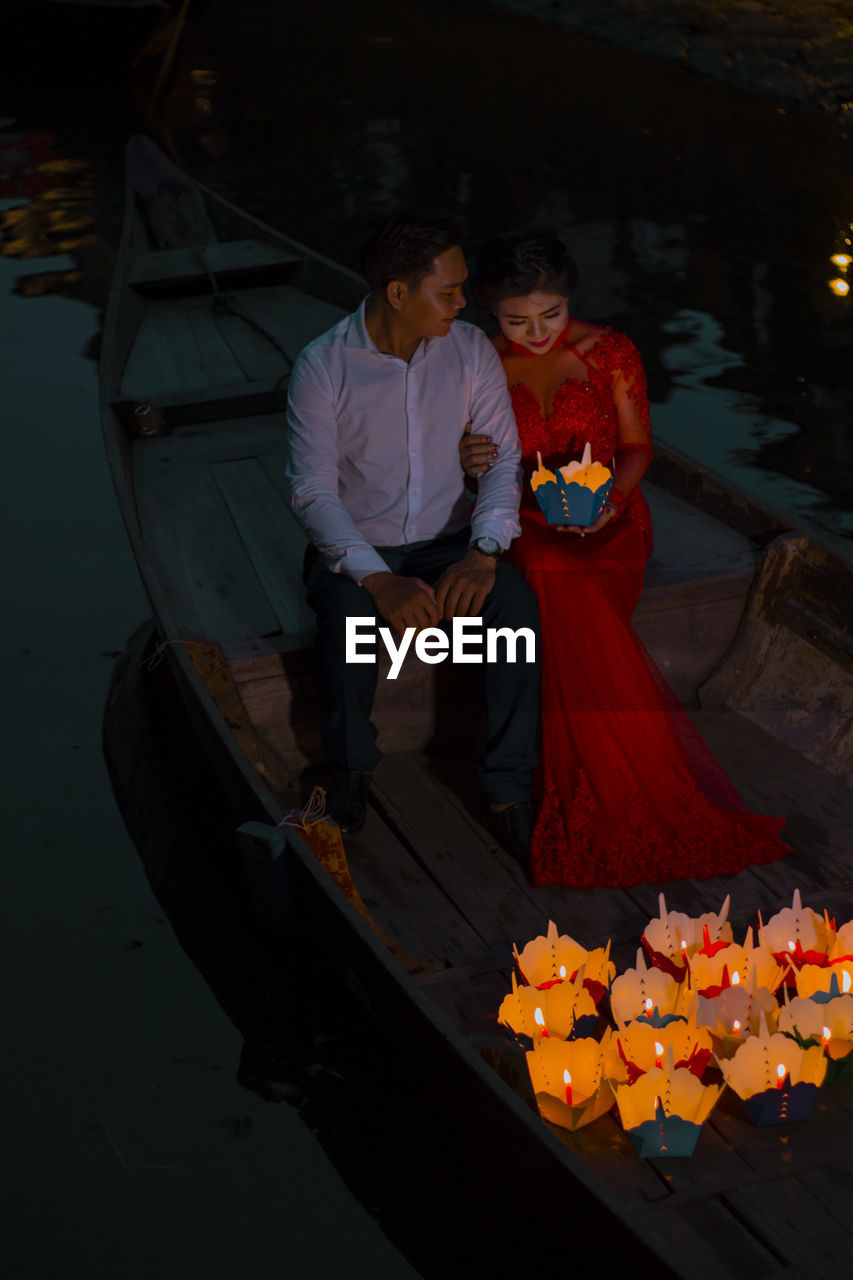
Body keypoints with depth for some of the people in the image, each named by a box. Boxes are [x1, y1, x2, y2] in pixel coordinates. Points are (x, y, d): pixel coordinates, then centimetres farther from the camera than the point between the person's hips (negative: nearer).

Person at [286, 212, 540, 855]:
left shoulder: (471, 350, -3)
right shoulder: (322, 366, -12)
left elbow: (504, 458, -3)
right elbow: (313, 491, -15)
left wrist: (482, 552, -21)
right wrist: (380, 580, -29)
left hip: (449, 541, 2)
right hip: (354, 547, -2)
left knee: (516, 604, -28)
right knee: (349, 616, -35)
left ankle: (510, 788, -16)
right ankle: (351, 771, -6)